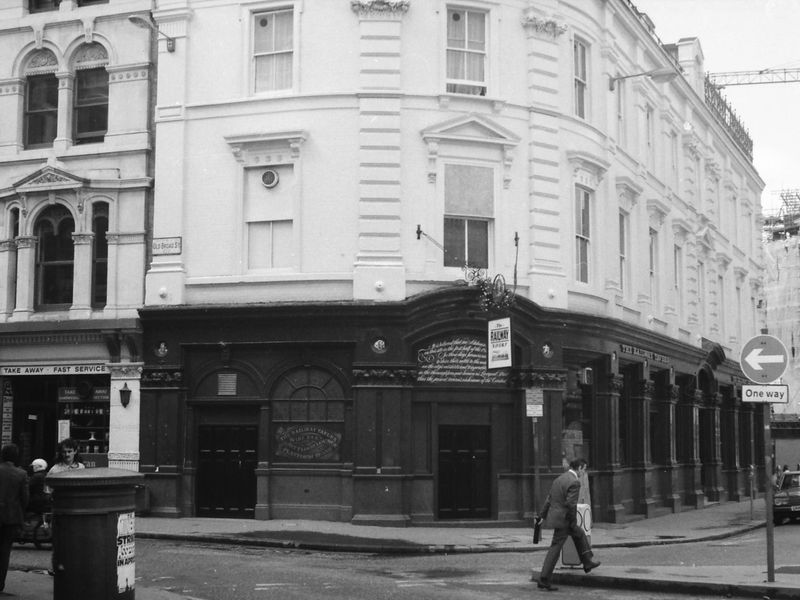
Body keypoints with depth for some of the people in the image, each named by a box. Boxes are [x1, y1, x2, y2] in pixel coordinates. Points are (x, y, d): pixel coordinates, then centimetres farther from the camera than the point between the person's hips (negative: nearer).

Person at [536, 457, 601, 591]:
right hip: (563, 520, -9)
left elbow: (549, 499, 14)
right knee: (555, 550, -4)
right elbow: (571, 505, -23)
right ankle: (543, 581, -1)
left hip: (554, 515, 9)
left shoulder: (560, 478, 10)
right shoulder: (574, 482, -17)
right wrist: (573, 522, -12)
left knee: (580, 533, 26)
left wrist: (543, 516, 18)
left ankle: (587, 562, 34)